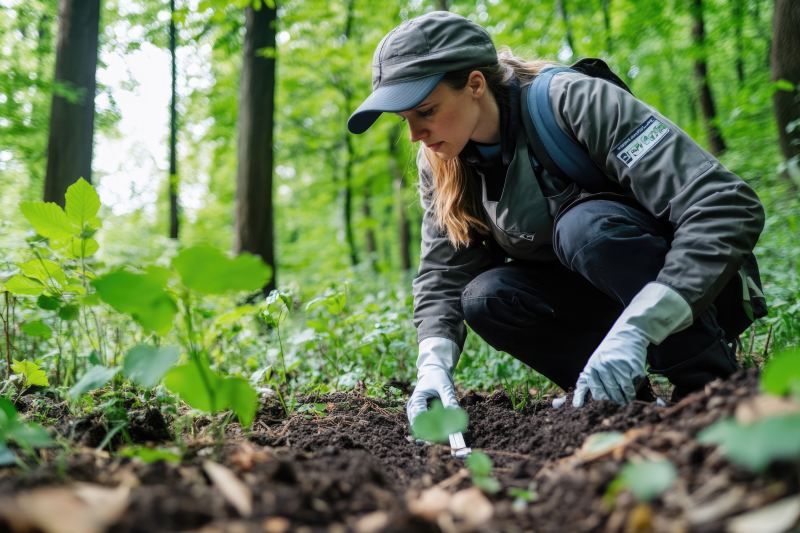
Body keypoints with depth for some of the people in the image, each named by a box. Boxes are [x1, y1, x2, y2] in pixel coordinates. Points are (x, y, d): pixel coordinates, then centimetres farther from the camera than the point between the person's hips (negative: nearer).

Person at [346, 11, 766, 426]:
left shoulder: (575, 103, -27)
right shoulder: (440, 164, -8)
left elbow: (729, 207, -34)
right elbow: (442, 277, -8)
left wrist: (634, 329, -44)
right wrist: (433, 365, -28)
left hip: (696, 284, -5)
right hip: (593, 296, 6)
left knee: (583, 225, -33)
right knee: (484, 299, -21)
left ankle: (713, 383, -18)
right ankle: (625, 393, -4)